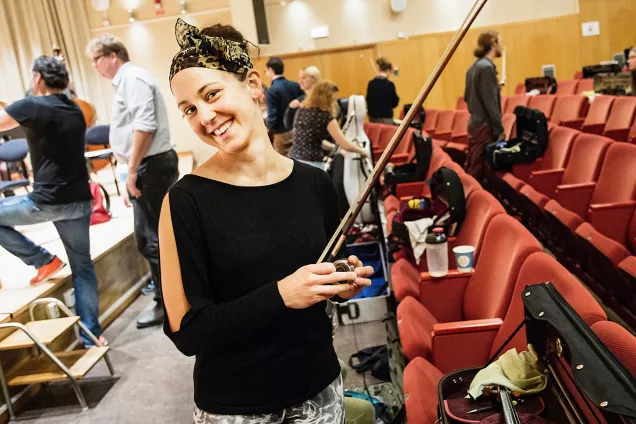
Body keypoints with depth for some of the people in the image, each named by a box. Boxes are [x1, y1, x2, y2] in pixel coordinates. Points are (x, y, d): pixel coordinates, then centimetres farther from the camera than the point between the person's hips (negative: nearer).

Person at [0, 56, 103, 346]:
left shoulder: (30, 106, -8)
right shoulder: (75, 110, 13)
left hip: (47, 201, -7)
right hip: (79, 201, 7)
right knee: (82, 266, 12)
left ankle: (44, 261, 13)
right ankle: (91, 334, 16)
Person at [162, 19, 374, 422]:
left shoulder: (314, 182, -6)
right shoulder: (187, 199, -18)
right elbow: (187, 332, -17)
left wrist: (343, 284, -12)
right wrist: (279, 296, -27)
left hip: (319, 385, 4)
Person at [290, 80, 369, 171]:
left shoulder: (301, 110, 11)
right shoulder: (326, 117, -10)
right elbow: (346, 145, -9)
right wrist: (362, 151, 9)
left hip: (294, 159, 7)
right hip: (312, 163, -7)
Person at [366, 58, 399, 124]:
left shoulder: (371, 83, 1)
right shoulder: (390, 84, -13)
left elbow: (368, 100, 10)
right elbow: (395, 103, -3)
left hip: (372, 117, 6)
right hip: (386, 118, -6)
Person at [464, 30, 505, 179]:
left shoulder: (475, 65, 13)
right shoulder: (486, 67, -15)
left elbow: (467, 97, 19)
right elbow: (490, 102, -18)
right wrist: (500, 129, -14)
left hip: (475, 123, 9)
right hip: (485, 126, -9)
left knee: (470, 168, 13)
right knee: (477, 170, -4)